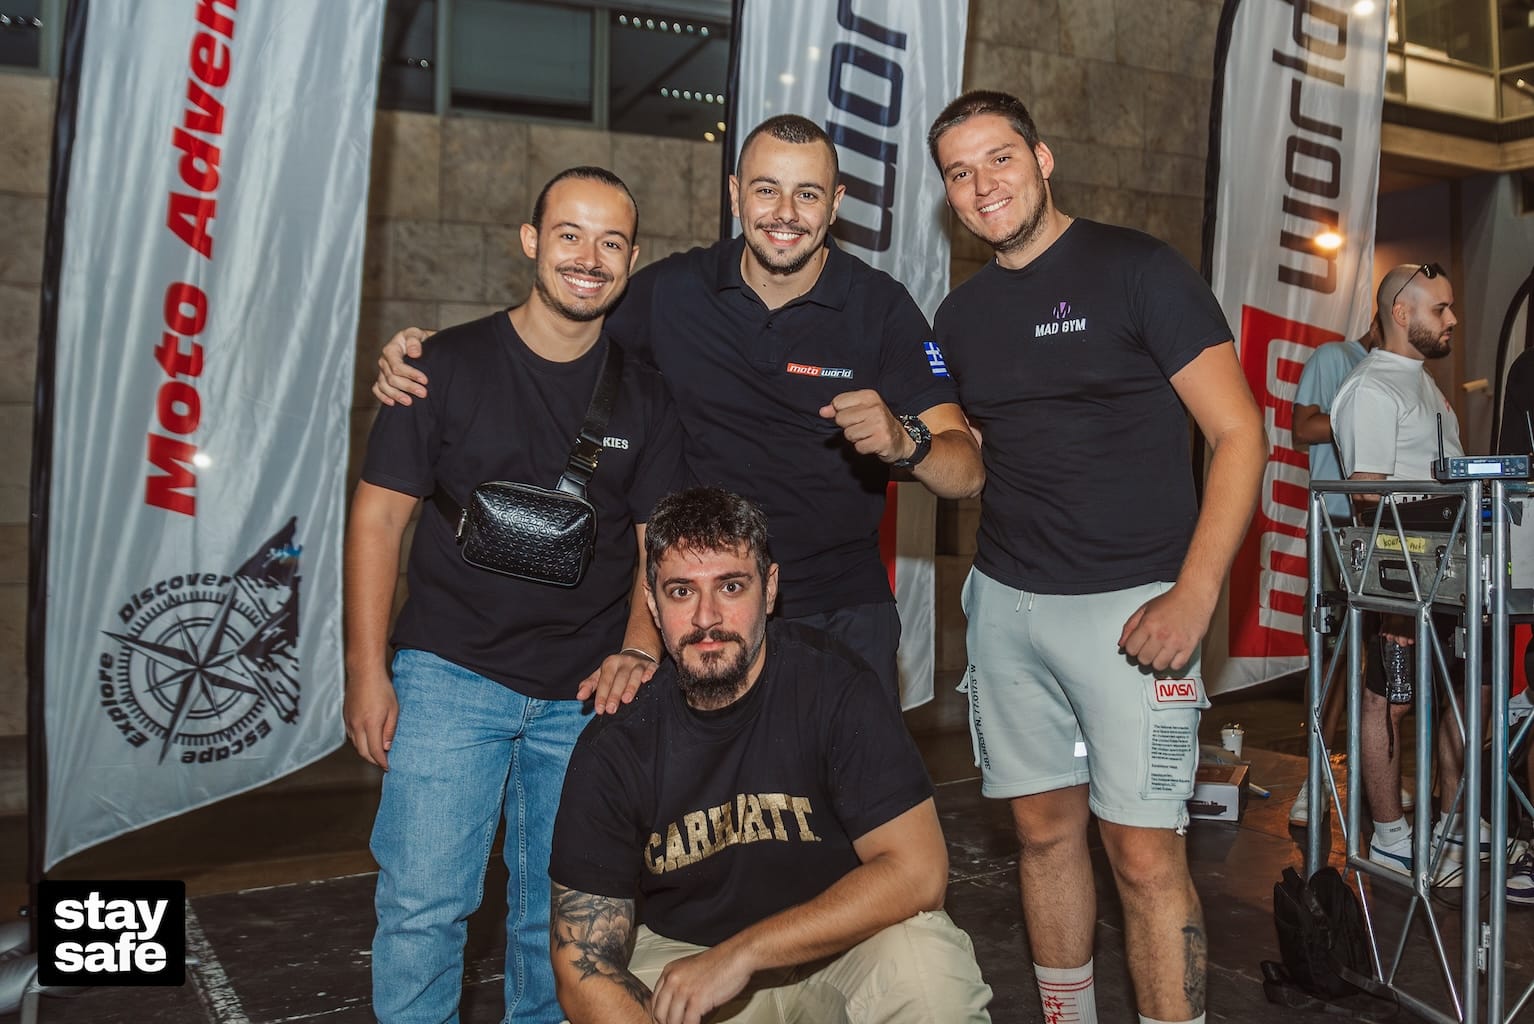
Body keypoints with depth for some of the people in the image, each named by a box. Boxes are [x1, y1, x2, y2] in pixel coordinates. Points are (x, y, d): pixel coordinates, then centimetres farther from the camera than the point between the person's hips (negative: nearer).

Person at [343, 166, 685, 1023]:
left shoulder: (645, 397, 6)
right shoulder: (449, 364, -2)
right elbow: (380, 514, -2)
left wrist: (638, 650, -9)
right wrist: (368, 672, -6)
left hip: (584, 694, 3)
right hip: (452, 673, -2)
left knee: (560, 917, 12)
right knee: (423, 906, -3)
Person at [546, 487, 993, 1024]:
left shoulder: (833, 683, -18)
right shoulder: (614, 747, -13)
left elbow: (917, 871, -21)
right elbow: (582, 959, -13)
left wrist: (741, 952, -24)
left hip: (838, 948, -3)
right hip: (680, 955, 3)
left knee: (926, 960, -33)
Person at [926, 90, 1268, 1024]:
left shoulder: (1138, 270, -5)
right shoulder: (962, 315, 12)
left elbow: (1240, 434, -9)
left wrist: (1193, 596, -17)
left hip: (1132, 603, -5)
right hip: (1007, 600, 5)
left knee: (1146, 852, -5)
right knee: (1046, 828, 13)